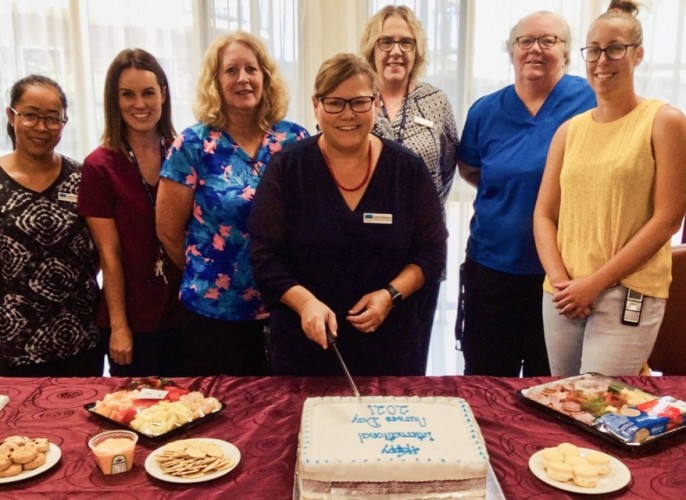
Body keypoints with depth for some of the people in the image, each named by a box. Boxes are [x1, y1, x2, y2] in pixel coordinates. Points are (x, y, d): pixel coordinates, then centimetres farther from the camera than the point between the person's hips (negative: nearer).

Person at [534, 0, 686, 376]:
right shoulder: (569, 130, 10)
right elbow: (544, 215, 8)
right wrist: (560, 280, -9)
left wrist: (595, 282, -12)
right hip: (563, 295, 5)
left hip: (628, 296, -4)